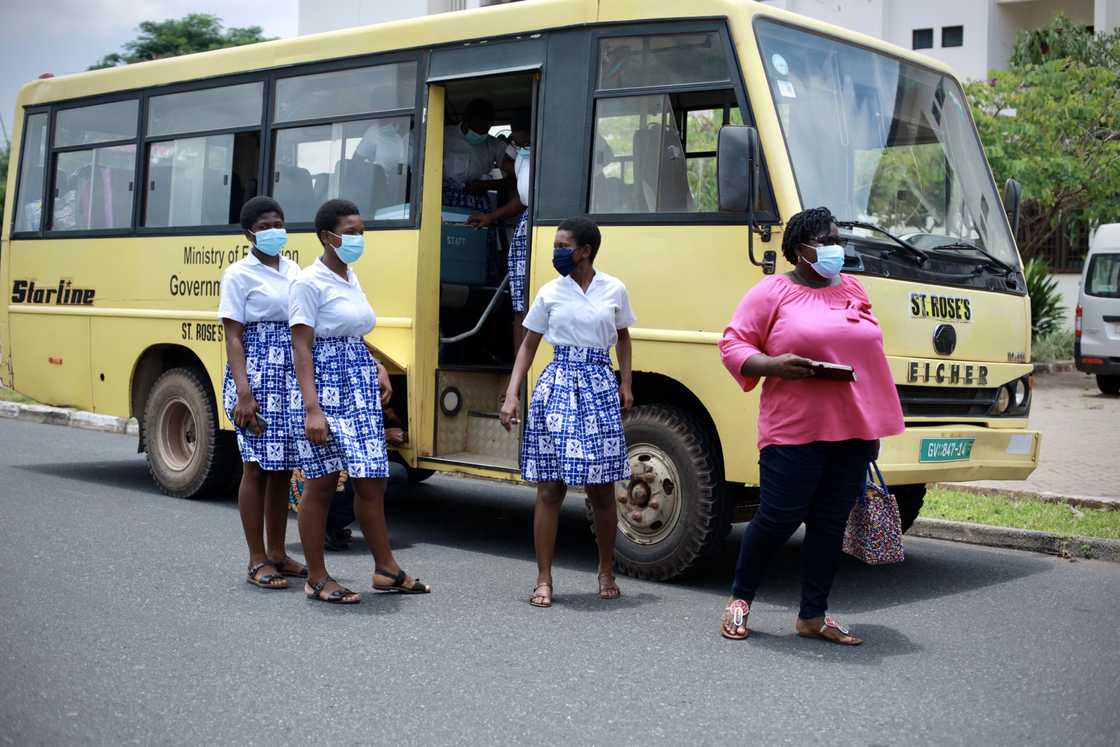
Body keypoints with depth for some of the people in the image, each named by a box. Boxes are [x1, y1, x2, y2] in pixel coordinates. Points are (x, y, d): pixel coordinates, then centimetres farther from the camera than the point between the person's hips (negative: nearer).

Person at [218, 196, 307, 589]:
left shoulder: (293, 271, 14)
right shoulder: (239, 275, -3)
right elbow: (233, 337, -8)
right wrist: (243, 392, -17)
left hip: (292, 378, 6)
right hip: (257, 377, -6)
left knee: (283, 467, 10)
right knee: (256, 466, -2)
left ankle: (277, 553, 20)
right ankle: (257, 561, 5)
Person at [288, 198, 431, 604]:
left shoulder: (351, 278, 13)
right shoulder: (310, 282, -11)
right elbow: (301, 347, -15)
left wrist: (377, 368, 6)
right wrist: (312, 408, -22)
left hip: (361, 388, 8)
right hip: (326, 388, -8)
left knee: (372, 480, 10)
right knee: (321, 483, 1)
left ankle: (387, 570, 20)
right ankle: (317, 579, 11)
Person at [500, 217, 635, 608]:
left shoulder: (614, 290, 5)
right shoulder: (550, 293, 4)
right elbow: (528, 346, 7)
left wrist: (625, 385, 8)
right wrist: (511, 396, -2)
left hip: (600, 388, 0)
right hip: (557, 385, 0)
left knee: (601, 488, 5)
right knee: (550, 487, -1)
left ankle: (606, 573, 21)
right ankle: (544, 579, 5)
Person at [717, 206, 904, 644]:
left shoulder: (853, 289, 17)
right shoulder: (772, 292, -1)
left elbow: (870, 356, 21)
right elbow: (732, 345, -2)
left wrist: (875, 430, 18)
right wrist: (773, 365, -21)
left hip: (852, 432, 6)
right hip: (794, 431, -5)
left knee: (830, 523, 7)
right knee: (778, 519, -4)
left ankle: (813, 616, 17)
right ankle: (740, 598, 18)